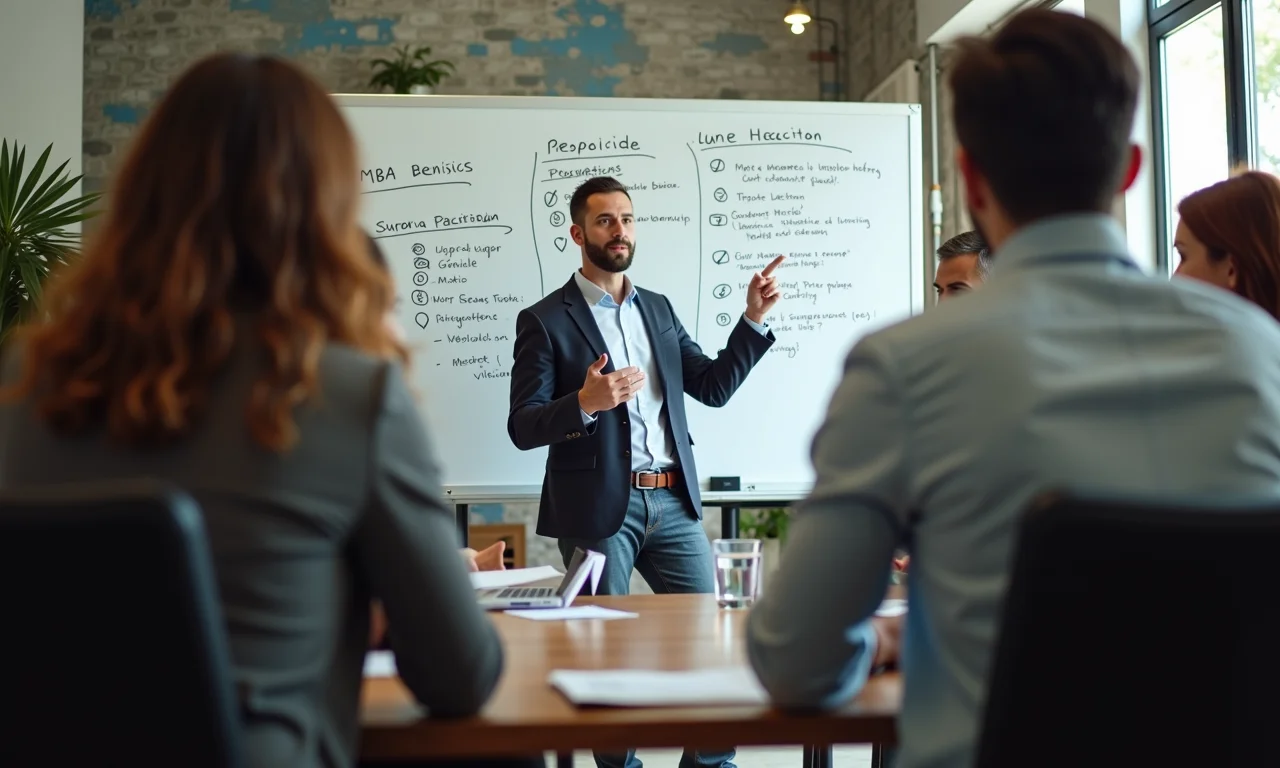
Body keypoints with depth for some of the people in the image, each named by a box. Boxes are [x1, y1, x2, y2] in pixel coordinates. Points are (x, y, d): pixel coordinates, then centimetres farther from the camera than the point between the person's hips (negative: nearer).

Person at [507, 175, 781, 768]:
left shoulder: (657, 309, 14)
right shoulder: (545, 320, -3)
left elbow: (714, 387, 13)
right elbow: (522, 428, -8)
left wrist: (753, 318, 3)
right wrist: (585, 403, -25)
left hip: (672, 502, 5)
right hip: (599, 509, -5)